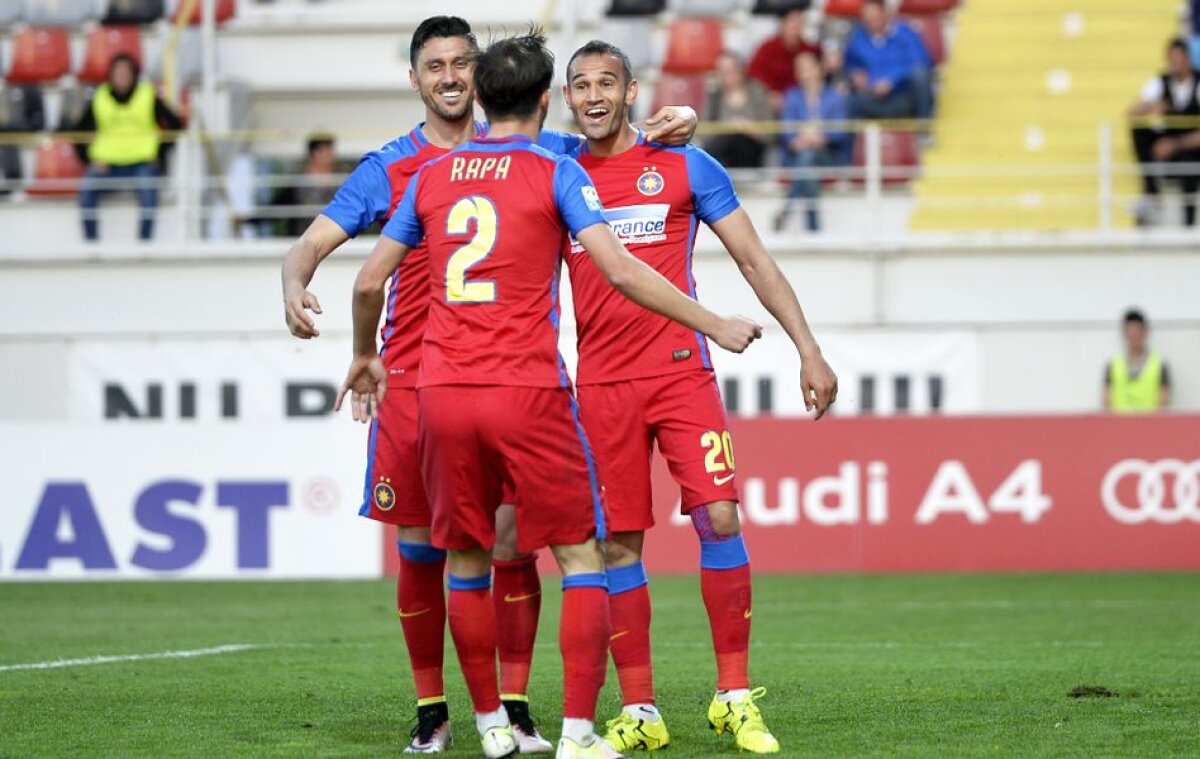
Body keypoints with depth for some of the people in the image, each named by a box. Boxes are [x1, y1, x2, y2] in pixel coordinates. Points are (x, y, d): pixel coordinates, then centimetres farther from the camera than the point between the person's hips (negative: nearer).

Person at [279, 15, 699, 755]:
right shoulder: (390, 167, 5)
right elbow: (316, 240, 1)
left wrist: (672, 130, -9)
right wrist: (295, 287, -21)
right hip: (415, 374, 0)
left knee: (512, 542, -4)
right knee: (420, 547, 2)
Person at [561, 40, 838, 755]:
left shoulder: (684, 166, 2)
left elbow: (755, 260, 5)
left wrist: (809, 350, -1)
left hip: (682, 370, -2)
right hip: (601, 386, 2)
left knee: (719, 518, -11)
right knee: (618, 543, 1)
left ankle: (735, 697, -2)